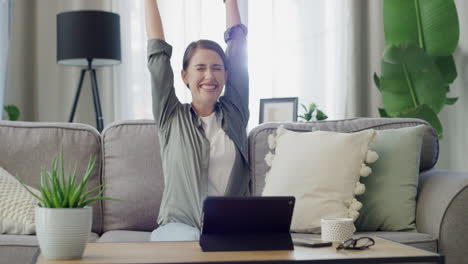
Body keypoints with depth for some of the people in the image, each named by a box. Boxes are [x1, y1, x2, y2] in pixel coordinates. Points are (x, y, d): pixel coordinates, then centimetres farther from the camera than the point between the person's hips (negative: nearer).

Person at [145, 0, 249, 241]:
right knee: (192, 241, -34)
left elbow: (237, 47, 14)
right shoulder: (171, 118, 8)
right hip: (179, 225, -1)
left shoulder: (234, 113, 12)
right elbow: (158, 54, 8)